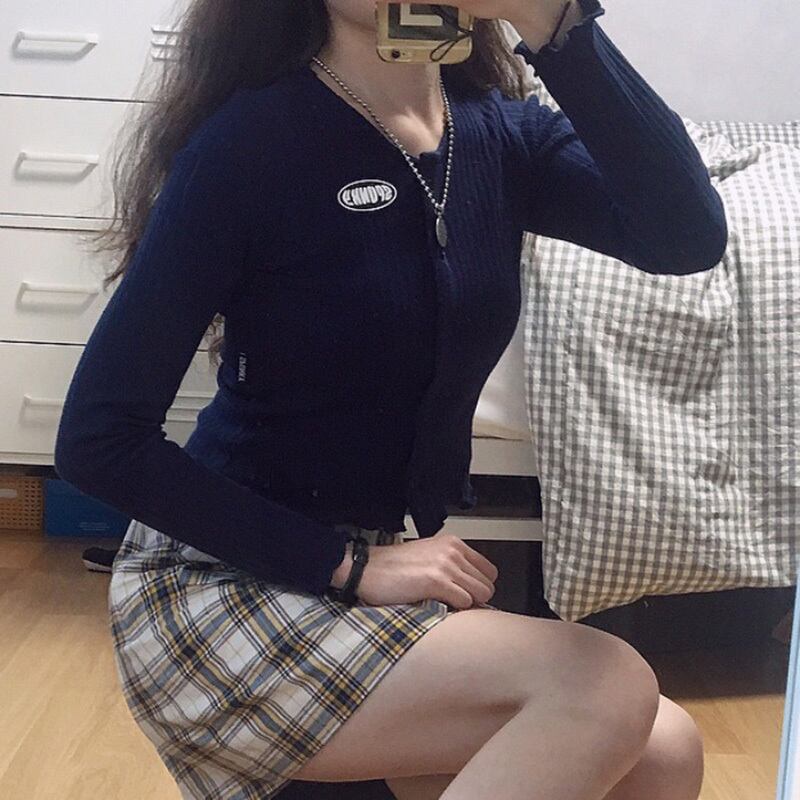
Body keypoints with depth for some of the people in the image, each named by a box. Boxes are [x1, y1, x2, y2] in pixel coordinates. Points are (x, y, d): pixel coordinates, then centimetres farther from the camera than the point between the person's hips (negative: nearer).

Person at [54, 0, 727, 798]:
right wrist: (348, 566, -19)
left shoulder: (502, 134, 1)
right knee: (604, 692, -21)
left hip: (390, 573, 6)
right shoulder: (253, 138, -15)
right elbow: (98, 437, -16)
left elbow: (687, 236, -16)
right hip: (220, 590, -6)